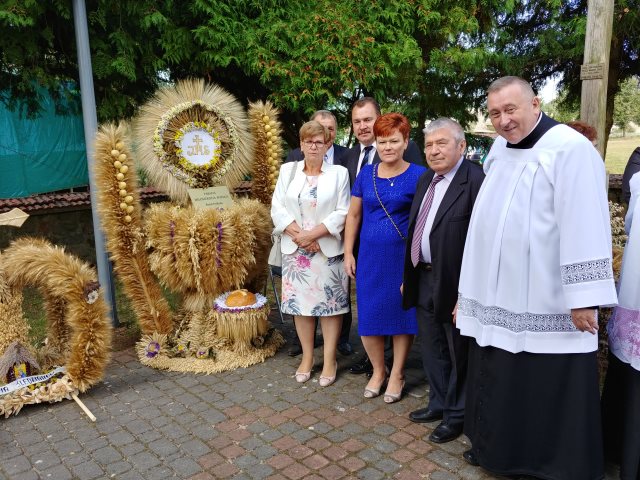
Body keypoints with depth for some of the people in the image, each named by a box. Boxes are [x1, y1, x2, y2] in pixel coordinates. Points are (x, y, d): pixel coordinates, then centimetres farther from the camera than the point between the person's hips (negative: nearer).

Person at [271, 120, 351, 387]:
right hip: (295, 249, 2)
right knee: (301, 302, 8)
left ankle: (329, 360, 13)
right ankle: (307, 357, 22)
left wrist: (313, 234, -14)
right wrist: (298, 235, -10)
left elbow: (342, 212, -5)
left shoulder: (339, 173, 2)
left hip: (328, 249, -2)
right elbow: (277, 207, 2)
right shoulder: (288, 170, 9)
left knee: (330, 303, 1)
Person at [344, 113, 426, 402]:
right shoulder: (366, 175, 5)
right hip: (370, 257, 3)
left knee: (402, 313, 8)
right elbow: (353, 216, 10)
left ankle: (397, 374, 27)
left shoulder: (418, 176, -5)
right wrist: (348, 253, 6)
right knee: (368, 316, 7)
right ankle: (378, 371, 30)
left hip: (404, 257, -3)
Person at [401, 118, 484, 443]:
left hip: (454, 283, -8)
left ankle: (456, 414, 30)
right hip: (424, 279, 8)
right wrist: (408, 277, 16)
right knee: (431, 349, 21)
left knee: (458, 353, 11)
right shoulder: (425, 180, 10)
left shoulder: (476, 182, -18)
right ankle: (439, 403, 40)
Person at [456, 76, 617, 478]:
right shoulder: (499, 148, 10)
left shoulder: (570, 148, -14)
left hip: (546, 307, -7)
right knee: (501, 382, 20)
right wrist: (474, 288, 15)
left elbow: (585, 227, -18)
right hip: (498, 297, 8)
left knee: (546, 390, 7)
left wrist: (583, 298, -19)